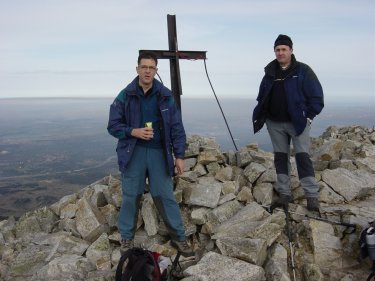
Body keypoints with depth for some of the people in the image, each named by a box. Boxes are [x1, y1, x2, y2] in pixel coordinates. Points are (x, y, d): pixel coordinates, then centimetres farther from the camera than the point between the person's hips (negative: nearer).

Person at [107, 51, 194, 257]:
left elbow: (176, 128, 3)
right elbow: (113, 126, 2)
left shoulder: (166, 96, 2)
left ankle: (178, 237, 17)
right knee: (130, 196, 8)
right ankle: (127, 238, 26)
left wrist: (179, 156, -1)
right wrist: (133, 132, -16)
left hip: (159, 152, 0)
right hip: (133, 152, 0)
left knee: (166, 196, 4)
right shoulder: (125, 96, 0)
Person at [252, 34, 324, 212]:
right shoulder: (270, 72, 11)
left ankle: (312, 196, -1)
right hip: (275, 124, 5)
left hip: (298, 122, -5)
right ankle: (284, 194, 17)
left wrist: (309, 116, -10)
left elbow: (316, 96, -5)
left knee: (302, 156, -8)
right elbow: (262, 97, 16)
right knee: (280, 157, 8)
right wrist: (261, 117, 6)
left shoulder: (302, 70, -3)